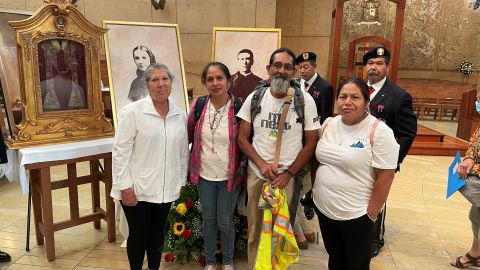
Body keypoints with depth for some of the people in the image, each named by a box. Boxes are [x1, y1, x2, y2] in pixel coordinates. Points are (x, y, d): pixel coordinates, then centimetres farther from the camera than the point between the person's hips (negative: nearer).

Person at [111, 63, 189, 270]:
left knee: (158, 234, 17)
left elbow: (184, 152, 9)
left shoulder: (180, 115, 4)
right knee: (138, 235, 10)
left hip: (166, 189, 4)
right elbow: (120, 152, -11)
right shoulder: (132, 112, -9)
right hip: (138, 189, -4)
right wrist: (125, 187, -13)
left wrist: (182, 182, 10)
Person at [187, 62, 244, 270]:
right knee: (209, 220, 17)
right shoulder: (198, 105, -6)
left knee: (225, 222, 11)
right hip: (204, 175, 2)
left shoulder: (239, 107, -14)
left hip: (229, 176, -2)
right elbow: (188, 135, 6)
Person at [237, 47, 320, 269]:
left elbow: (311, 143, -3)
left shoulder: (306, 100, -6)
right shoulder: (255, 97, -1)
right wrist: (261, 164, -11)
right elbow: (242, 138, 2)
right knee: (255, 231, 14)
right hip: (256, 174, 2)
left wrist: (288, 173, -10)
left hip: (288, 177, -1)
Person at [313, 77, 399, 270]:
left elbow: (385, 178, -16)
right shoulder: (328, 124, 1)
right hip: (323, 209, 5)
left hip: (356, 215, -5)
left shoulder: (379, 132, -16)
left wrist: (371, 215, -13)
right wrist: (315, 190, 10)